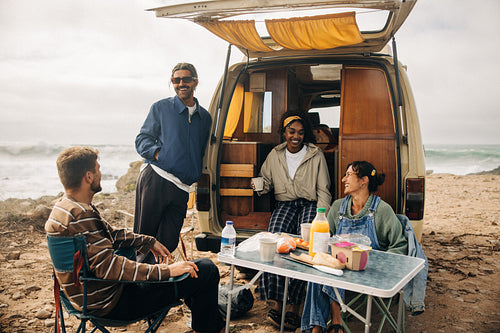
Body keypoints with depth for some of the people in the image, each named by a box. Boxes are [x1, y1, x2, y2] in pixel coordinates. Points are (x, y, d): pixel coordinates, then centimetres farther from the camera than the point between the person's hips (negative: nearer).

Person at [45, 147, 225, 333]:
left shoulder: (64, 206, 6)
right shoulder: (79, 216, -27)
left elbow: (111, 233, 16)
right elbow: (108, 267, -32)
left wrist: (148, 242, 13)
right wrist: (165, 271, -28)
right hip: (112, 304, -11)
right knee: (206, 270, -10)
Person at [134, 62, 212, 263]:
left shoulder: (205, 117, 18)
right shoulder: (161, 108, 9)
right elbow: (142, 140, 7)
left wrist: (197, 178, 8)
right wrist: (157, 153, -13)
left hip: (182, 187, 3)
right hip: (154, 179, -3)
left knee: (168, 243, 3)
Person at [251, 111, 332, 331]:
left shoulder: (316, 155, 7)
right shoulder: (275, 155, 14)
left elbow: (323, 191, 5)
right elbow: (266, 181, 19)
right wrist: (260, 186, -5)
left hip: (310, 204, -2)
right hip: (284, 204, 2)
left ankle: (294, 307, -23)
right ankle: (277, 302, -24)